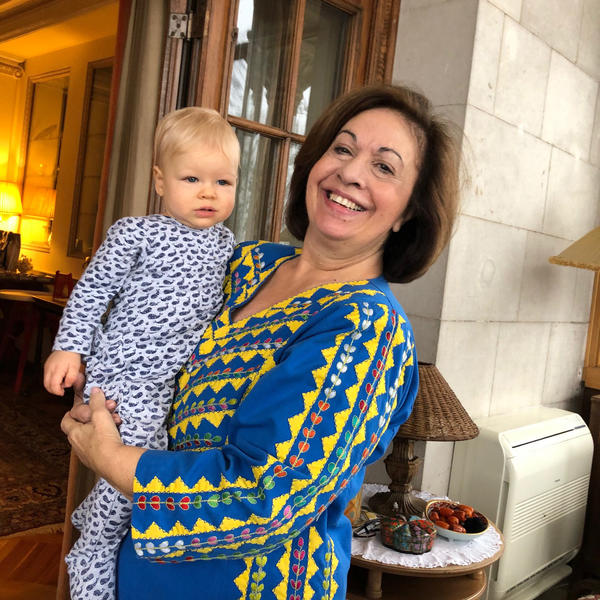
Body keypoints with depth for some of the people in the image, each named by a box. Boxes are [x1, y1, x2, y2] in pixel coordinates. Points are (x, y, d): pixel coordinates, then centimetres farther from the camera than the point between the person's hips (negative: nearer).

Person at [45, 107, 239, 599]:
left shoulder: (225, 241, 8)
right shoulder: (136, 234, -10)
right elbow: (93, 290, -6)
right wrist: (69, 346, -11)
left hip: (178, 377, 7)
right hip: (125, 377, -6)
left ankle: (91, 517, 46)